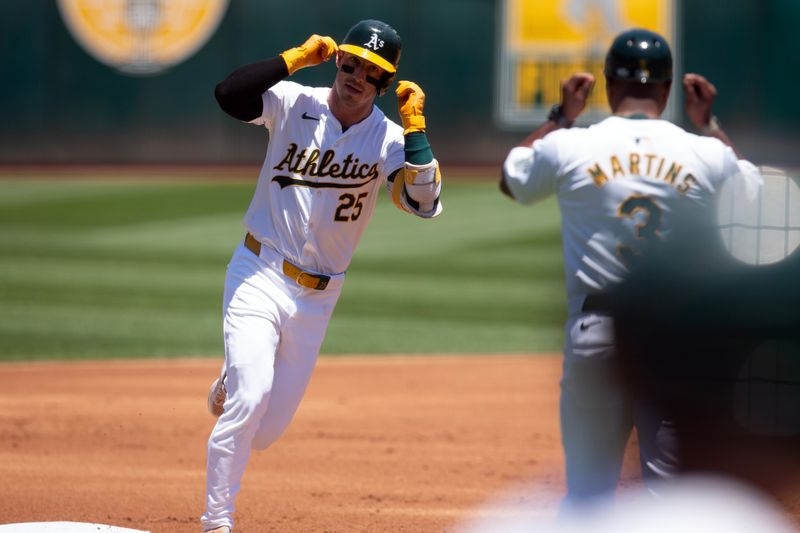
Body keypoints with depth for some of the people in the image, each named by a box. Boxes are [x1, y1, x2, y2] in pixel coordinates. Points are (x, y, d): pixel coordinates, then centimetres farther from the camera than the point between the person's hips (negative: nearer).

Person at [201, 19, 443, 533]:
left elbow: (425, 202, -18)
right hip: (260, 275, -3)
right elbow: (229, 94, -23)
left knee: (265, 431, 7)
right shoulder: (295, 104, -7)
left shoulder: (388, 139, -4)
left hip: (318, 296, 3)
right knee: (250, 399, -20)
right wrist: (297, 57, -23)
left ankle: (230, 391, 43)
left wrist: (415, 126, -22)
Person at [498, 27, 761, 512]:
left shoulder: (570, 147, -2)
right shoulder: (707, 154, -1)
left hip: (594, 331, 0)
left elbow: (511, 179, 20)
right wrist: (709, 123, 26)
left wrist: (561, 117, 28)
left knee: (587, 491, 9)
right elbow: (755, 190, 22)